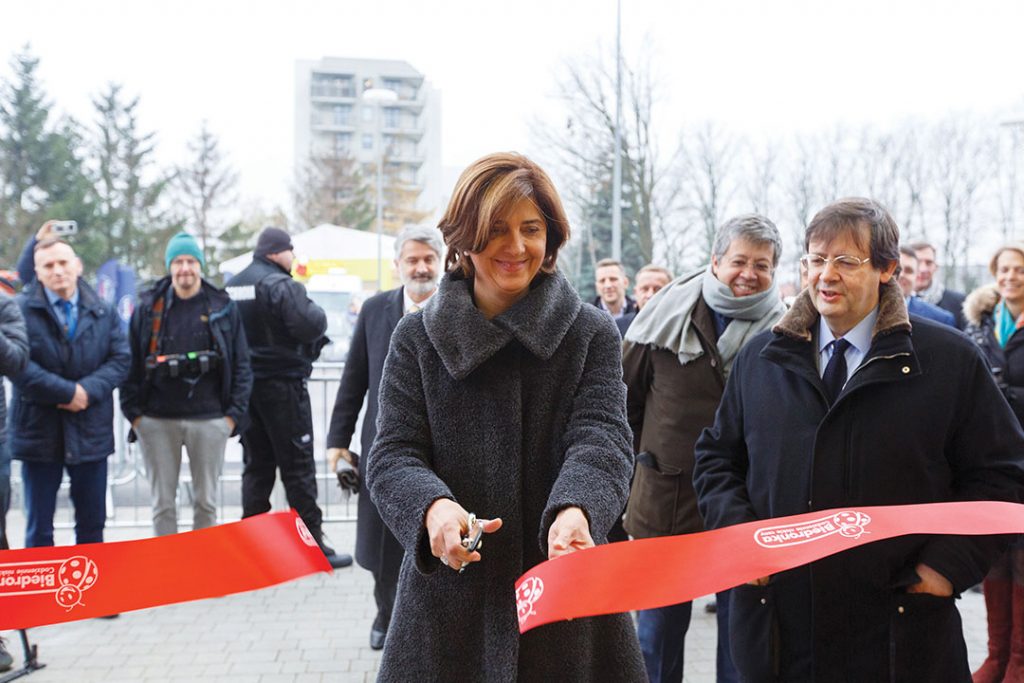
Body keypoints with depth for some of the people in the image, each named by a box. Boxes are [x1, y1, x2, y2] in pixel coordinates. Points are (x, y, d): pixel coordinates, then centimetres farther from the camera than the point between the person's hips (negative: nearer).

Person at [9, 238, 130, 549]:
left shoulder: (103, 311, 6)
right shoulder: (21, 310, -6)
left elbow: (120, 358, 1)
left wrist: (88, 390, -16)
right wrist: (67, 392, -18)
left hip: (91, 431, 3)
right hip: (39, 430, -3)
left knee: (92, 523, 12)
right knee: (39, 527, 6)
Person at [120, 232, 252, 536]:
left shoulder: (223, 308, 4)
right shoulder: (148, 307, 4)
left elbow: (241, 365, 5)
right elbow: (131, 363, 5)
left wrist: (234, 414, -2)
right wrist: (133, 412, -2)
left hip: (209, 420, 0)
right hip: (157, 421, 0)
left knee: (206, 502, 8)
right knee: (163, 503, 7)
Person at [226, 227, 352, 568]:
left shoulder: (232, 286, 10)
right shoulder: (280, 285, -16)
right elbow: (311, 326, -24)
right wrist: (317, 312, -5)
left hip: (246, 384, 8)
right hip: (282, 385, -7)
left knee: (256, 464, 13)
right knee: (298, 465, -2)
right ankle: (313, 543, 2)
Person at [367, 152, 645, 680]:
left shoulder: (592, 334, 1)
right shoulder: (417, 338, 2)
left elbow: (602, 437, -11)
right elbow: (394, 454, -4)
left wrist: (575, 511, -33)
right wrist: (433, 507, -27)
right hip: (449, 594, 0)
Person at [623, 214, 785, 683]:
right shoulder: (667, 315, -2)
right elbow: (626, 396, 8)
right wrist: (637, 460, 8)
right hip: (664, 499, 1)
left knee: (741, 625, 10)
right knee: (658, 625, 13)